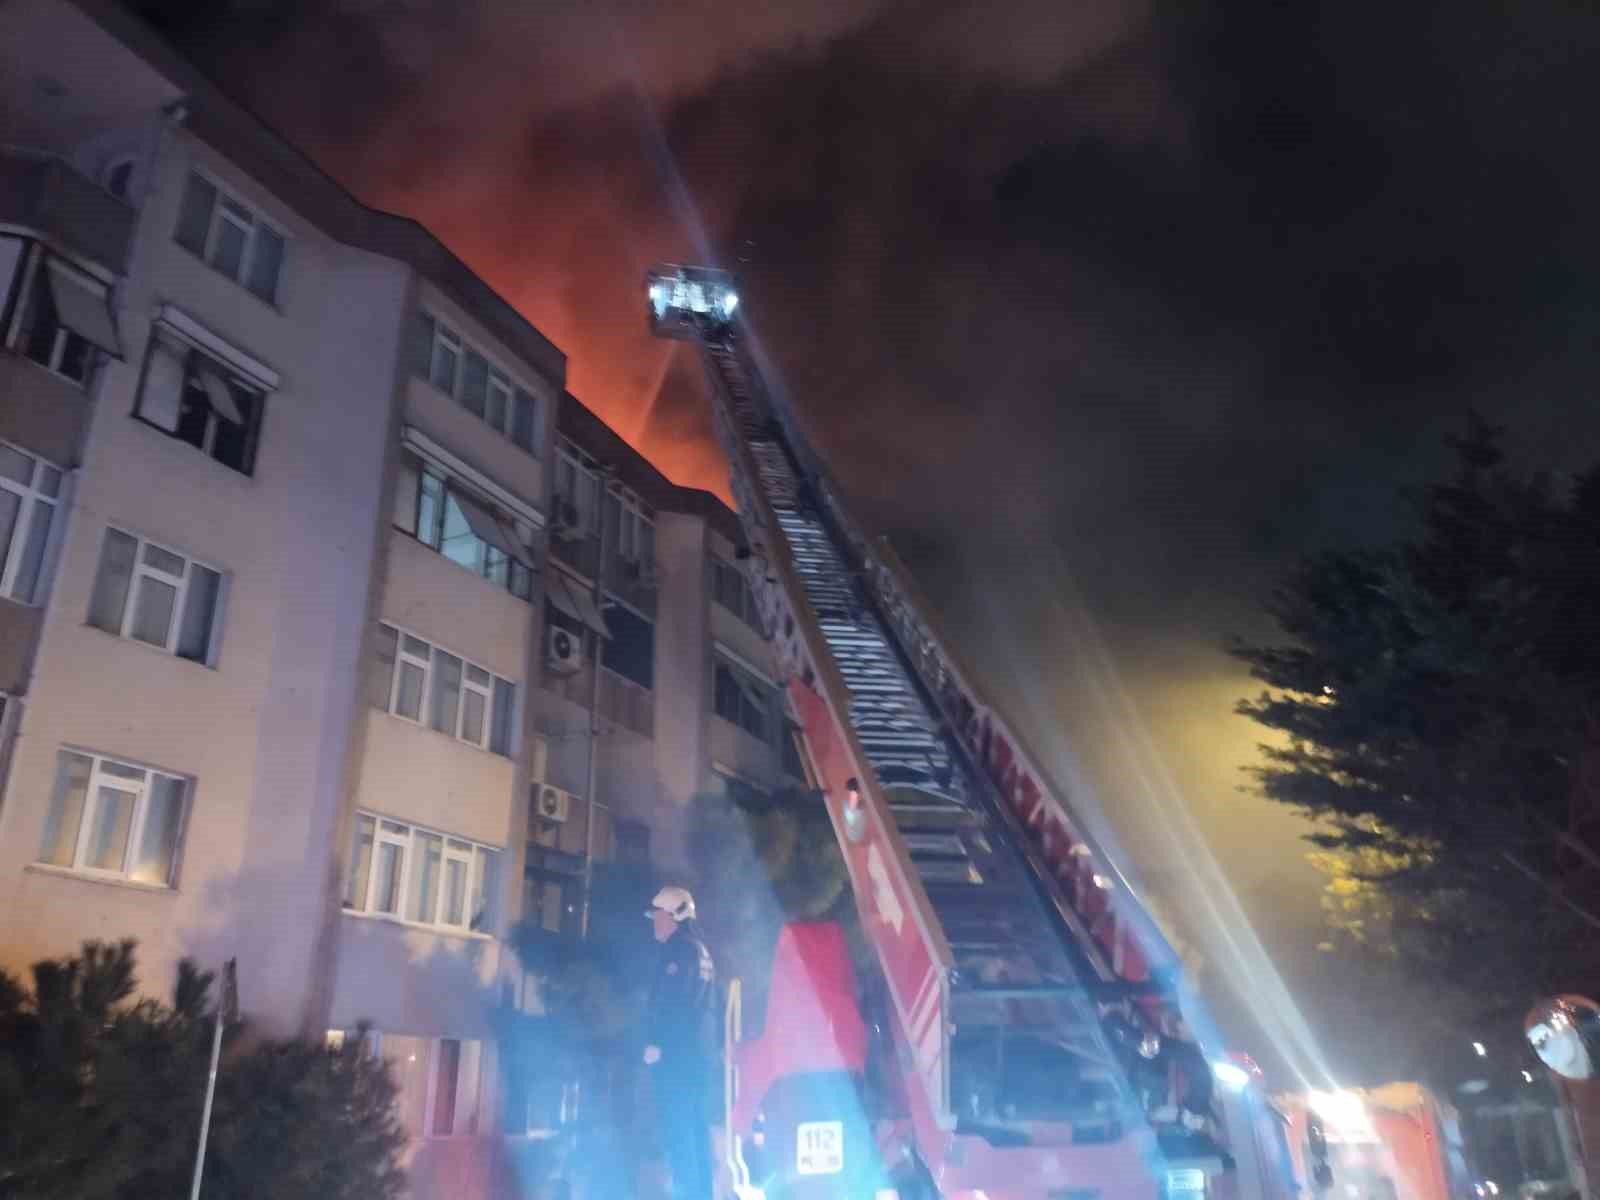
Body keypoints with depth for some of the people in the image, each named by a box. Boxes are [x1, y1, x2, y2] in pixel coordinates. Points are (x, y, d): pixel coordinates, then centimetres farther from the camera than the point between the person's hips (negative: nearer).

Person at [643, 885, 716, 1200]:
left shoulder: (680, 950, -9)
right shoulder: (701, 951, 20)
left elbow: (672, 1002, -19)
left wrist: (656, 1043, -18)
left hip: (676, 1050, -10)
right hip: (698, 1049, 10)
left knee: (676, 1128, -8)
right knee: (696, 1127, 10)